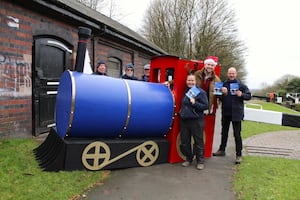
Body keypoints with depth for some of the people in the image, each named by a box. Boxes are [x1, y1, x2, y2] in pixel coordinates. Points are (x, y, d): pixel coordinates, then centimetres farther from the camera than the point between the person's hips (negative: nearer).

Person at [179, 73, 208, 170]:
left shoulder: (201, 92, -7)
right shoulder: (185, 91, 10)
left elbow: (206, 106, -10)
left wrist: (195, 103, -22)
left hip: (196, 121, -6)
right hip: (184, 120, 6)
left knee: (198, 142, 4)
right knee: (184, 142, 12)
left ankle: (200, 161, 17)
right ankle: (188, 159, 28)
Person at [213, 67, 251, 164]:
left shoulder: (241, 85, -3)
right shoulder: (223, 84, 4)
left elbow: (249, 96, -1)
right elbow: (219, 97, 8)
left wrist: (241, 95, -21)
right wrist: (222, 93, -13)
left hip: (236, 113, -3)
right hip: (225, 112, 4)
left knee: (237, 134, 1)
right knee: (224, 132, 17)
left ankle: (239, 155, 11)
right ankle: (222, 150, 32)